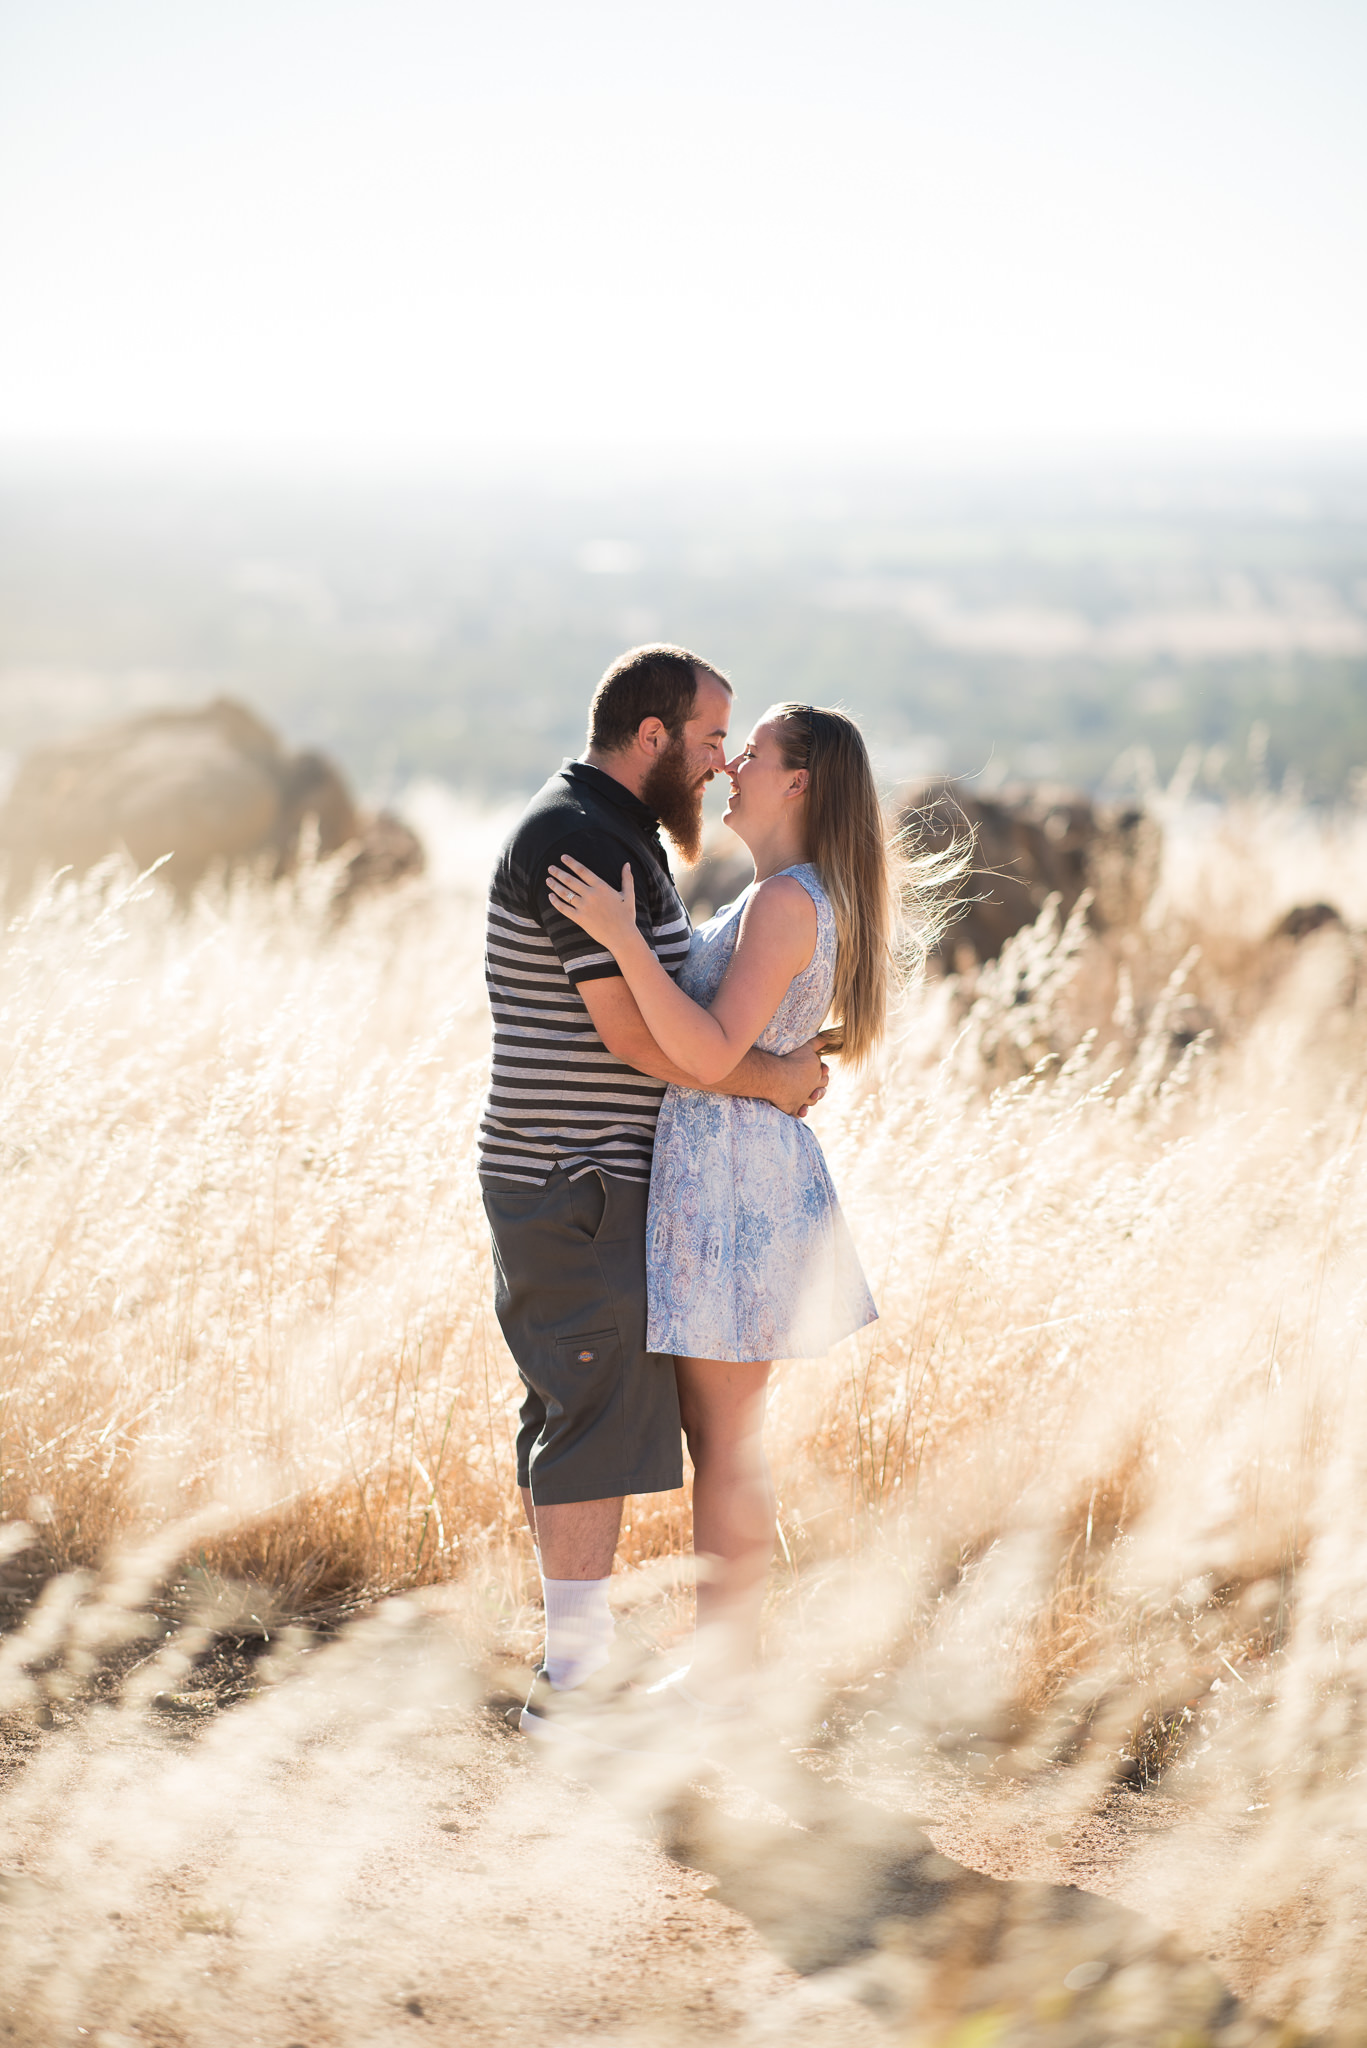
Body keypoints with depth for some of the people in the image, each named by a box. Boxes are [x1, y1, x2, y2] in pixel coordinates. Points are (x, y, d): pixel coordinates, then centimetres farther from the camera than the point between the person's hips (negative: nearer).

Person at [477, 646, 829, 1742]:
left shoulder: (612, 836, 17)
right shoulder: (584, 841, -18)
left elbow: (666, 1006, 23)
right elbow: (631, 1031, -23)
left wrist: (782, 1055, 9)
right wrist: (769, 1077, -13)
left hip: (577, 1180, 11)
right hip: (580, 1188, -11)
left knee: (569, 1414, 13)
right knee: (603, 1415, -7)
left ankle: (576, 1658, 19)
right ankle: (577, 1675, -3)